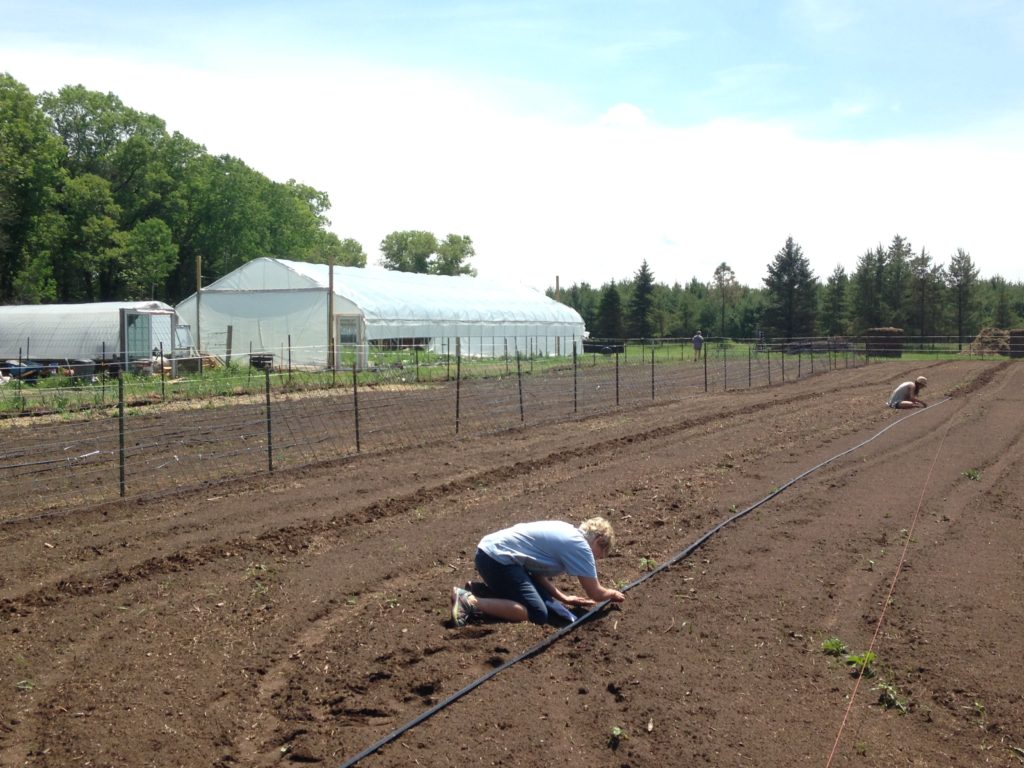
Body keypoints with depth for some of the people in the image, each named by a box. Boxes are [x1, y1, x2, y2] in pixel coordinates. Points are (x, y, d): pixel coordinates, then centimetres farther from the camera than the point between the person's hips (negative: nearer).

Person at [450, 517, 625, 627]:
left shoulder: (567, 533, 19)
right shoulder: (580, 545, -7)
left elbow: (538, 572, 19)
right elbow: (595, 594, -4)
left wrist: (564, 598, 13)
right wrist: (613, 594, 16)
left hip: (491, 549, 10)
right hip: (498, 558, -10)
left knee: (546, 602, 15)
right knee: (538, 614, -15)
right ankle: (470, 601, -20)